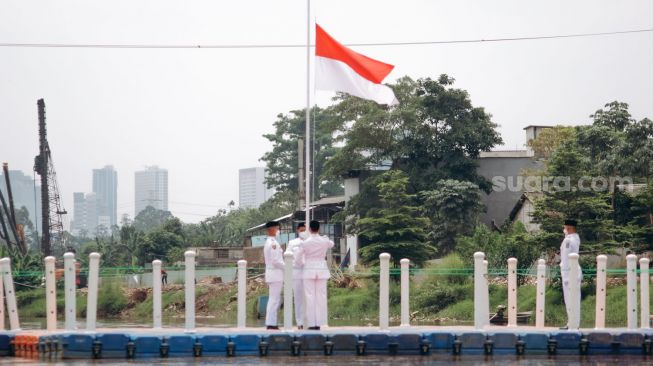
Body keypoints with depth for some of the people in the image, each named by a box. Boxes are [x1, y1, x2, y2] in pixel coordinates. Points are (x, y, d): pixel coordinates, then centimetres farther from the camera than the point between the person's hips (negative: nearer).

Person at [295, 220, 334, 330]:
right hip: (322, 270, 2)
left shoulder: (305, 243, -8)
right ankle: (319, 322, 3)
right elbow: (331, 244, 22)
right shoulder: (325, 241, -2)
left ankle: (311, 323, -2)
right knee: (320, 297, 5)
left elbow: (298, 257, -4)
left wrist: (303, 264, 16)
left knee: (310, 297, 1)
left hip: (309, 271, -2)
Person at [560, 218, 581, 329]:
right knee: (574, 299, 12)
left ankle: (572, 325, -7)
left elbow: (566, 259, -18)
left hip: (569, 271, -10)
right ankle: (572, 324, 18)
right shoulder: (576, 238, 11)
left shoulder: (568, 240, -16)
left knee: (570, 300, -7)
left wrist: (565, 276, -18)